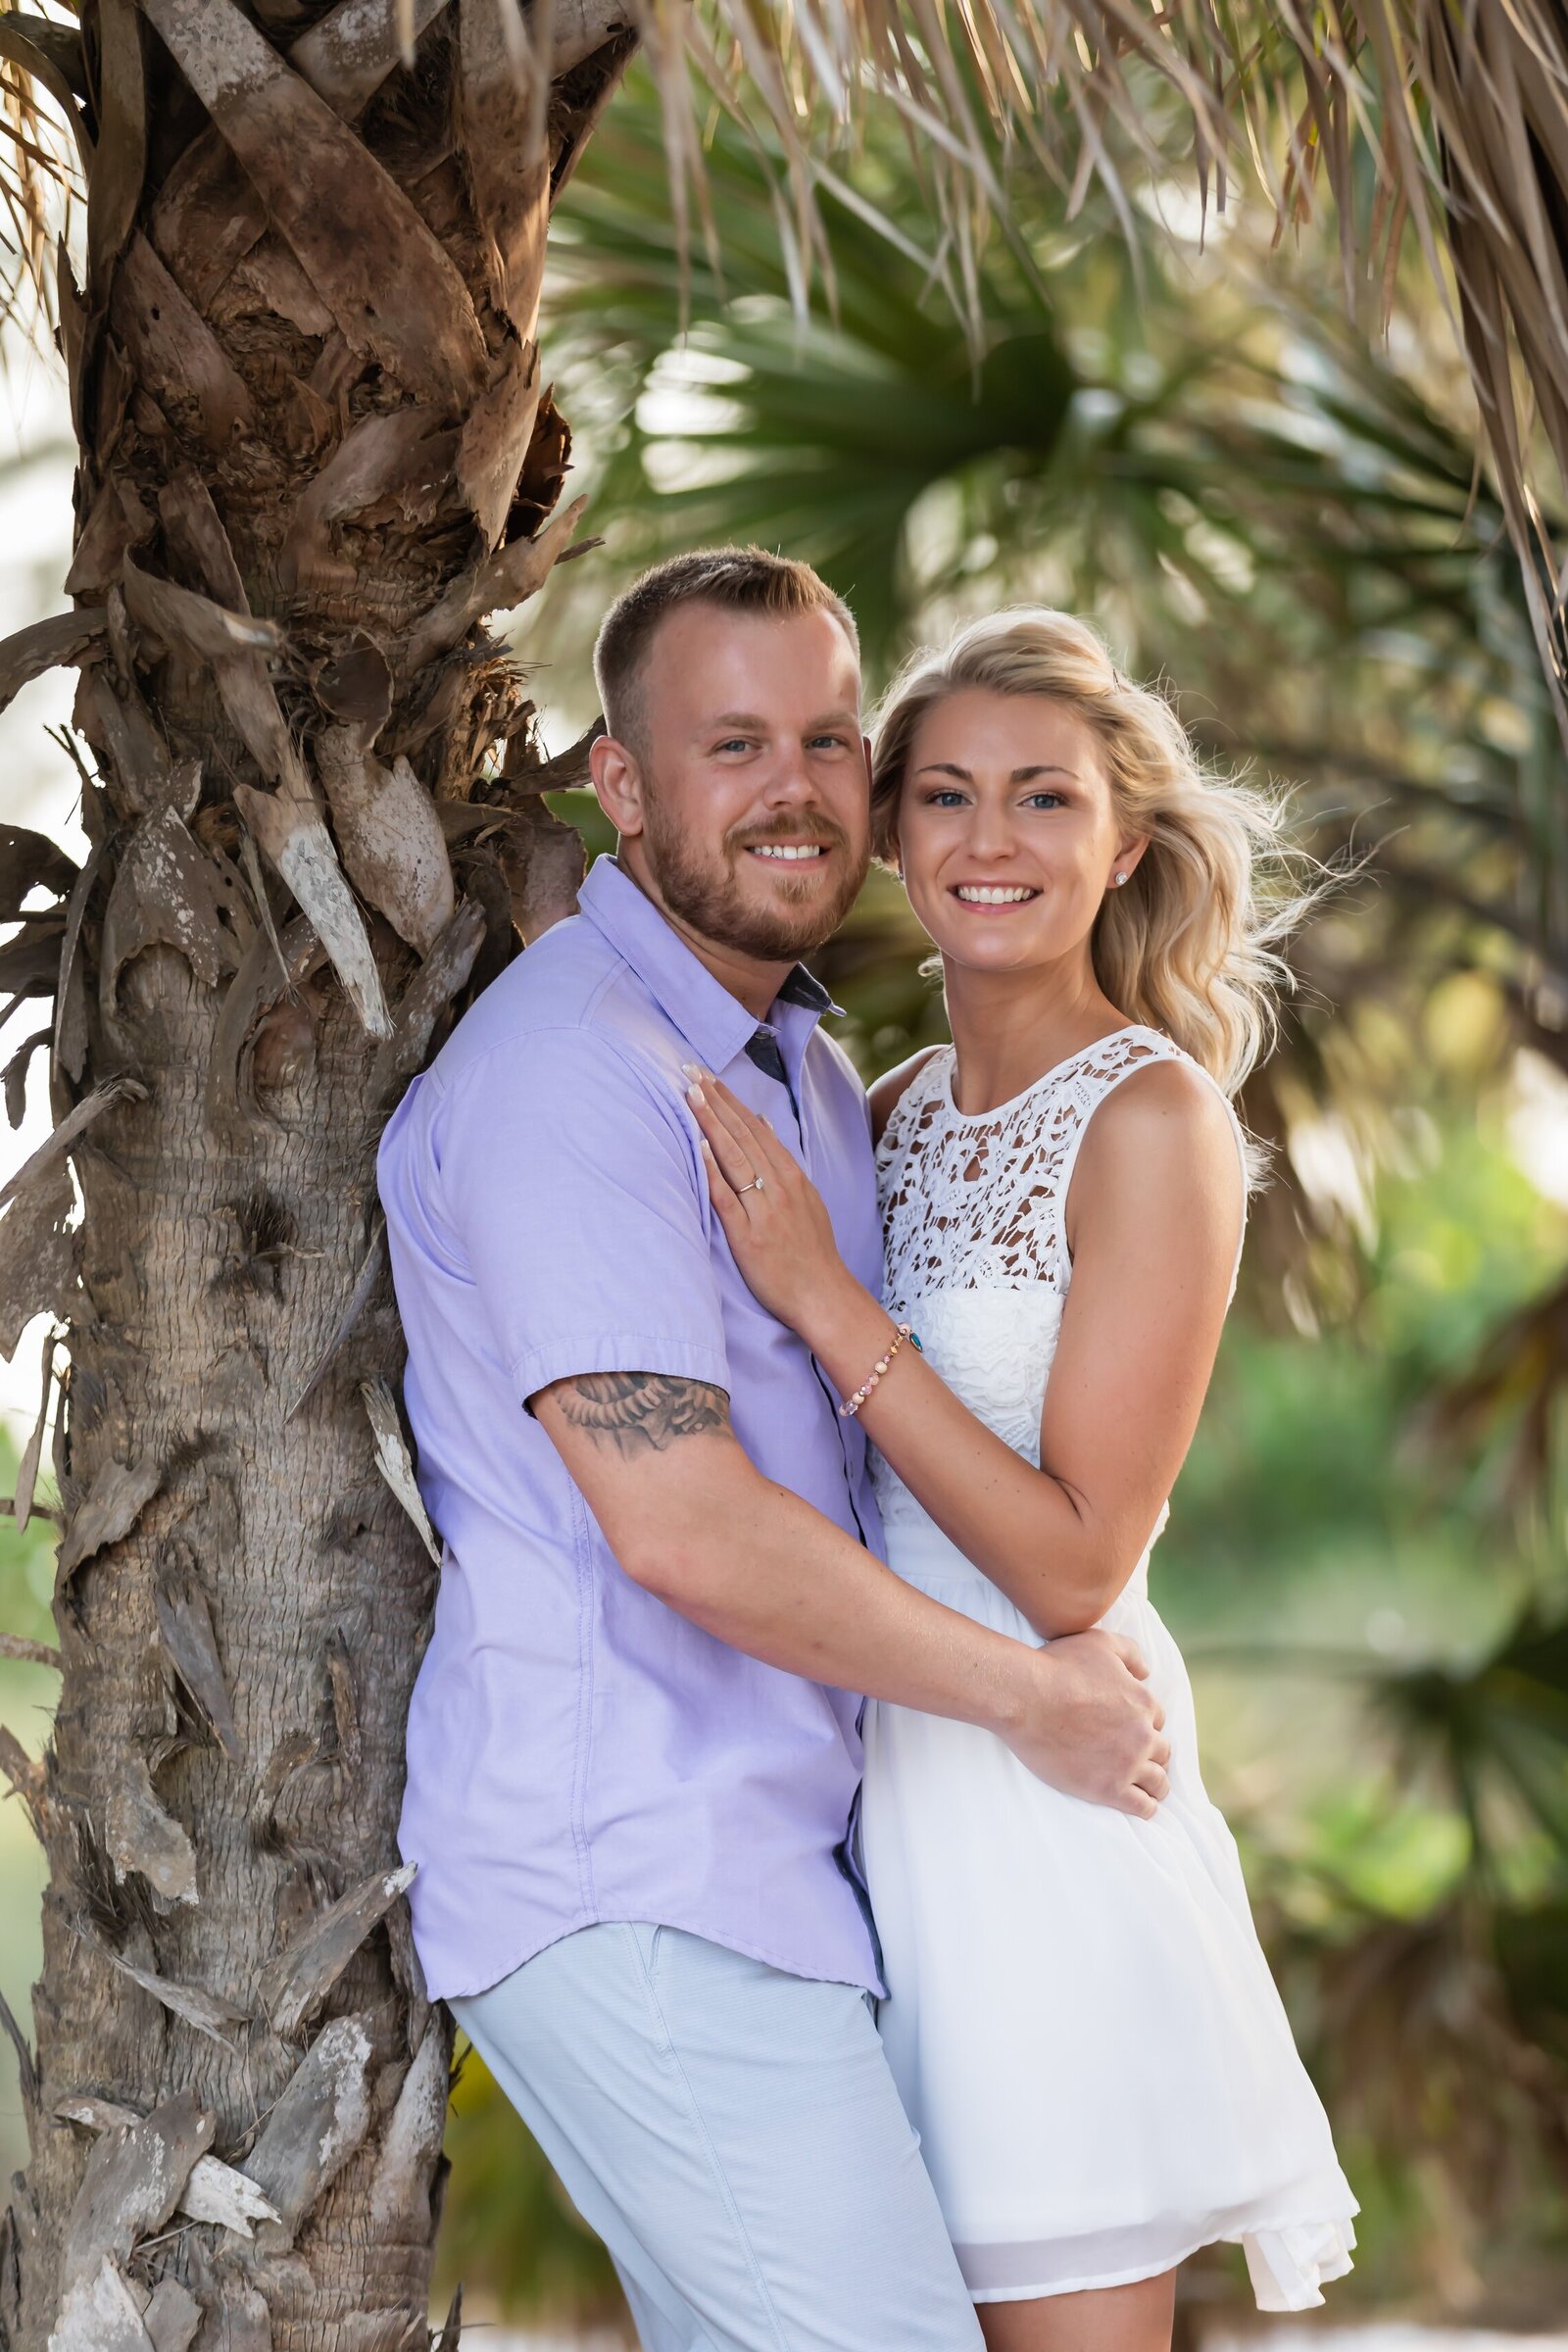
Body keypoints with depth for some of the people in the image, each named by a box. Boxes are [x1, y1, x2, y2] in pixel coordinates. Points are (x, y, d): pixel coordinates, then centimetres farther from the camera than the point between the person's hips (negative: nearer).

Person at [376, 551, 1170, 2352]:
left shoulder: (807, 1066, 17)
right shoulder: (570, 1066, -14)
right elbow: (682, 1528, -20)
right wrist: (1033, 1699, -10)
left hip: (772, 1852, 9)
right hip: (627, 1883, -9)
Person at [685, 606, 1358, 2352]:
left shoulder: (1152, 1120, -12)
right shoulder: (904, 1107, 9)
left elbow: (1076, 1567, -17)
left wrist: (825, 1303, -19)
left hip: (1043, 1790, -7)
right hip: (885, 1772, 7)